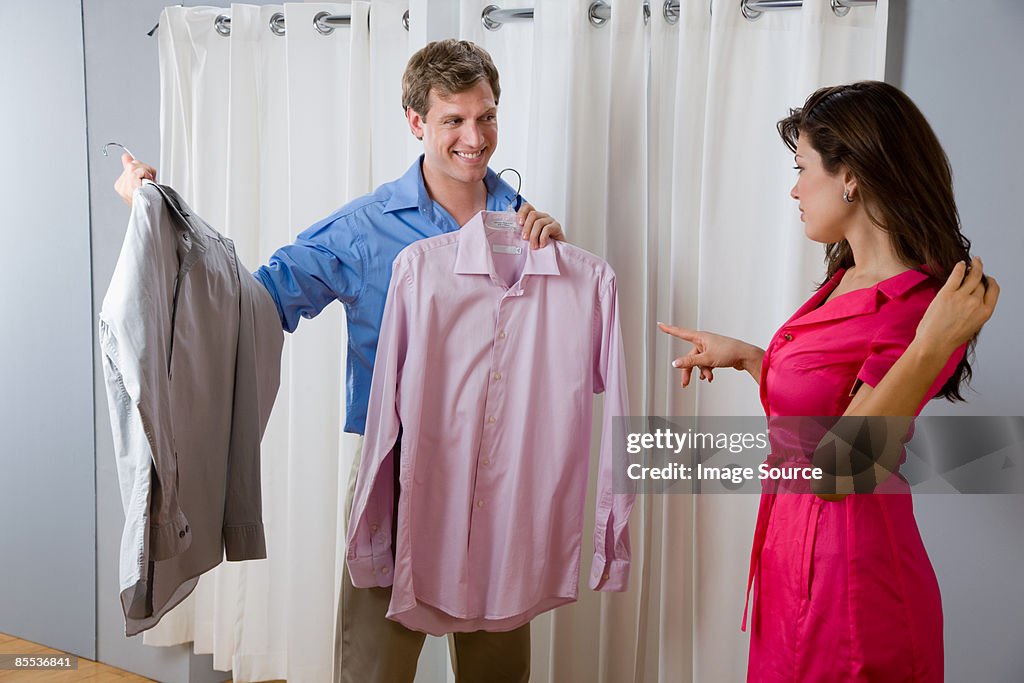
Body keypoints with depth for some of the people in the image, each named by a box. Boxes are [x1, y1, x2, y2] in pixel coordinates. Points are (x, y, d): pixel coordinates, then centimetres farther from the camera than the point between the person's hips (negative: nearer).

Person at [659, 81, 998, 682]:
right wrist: (743, 356, 13)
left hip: (848, 569, -8)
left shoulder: (919, 309, -23)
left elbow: (835, 471, -27)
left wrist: (931, 346, -32)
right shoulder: (849, 278, 3)